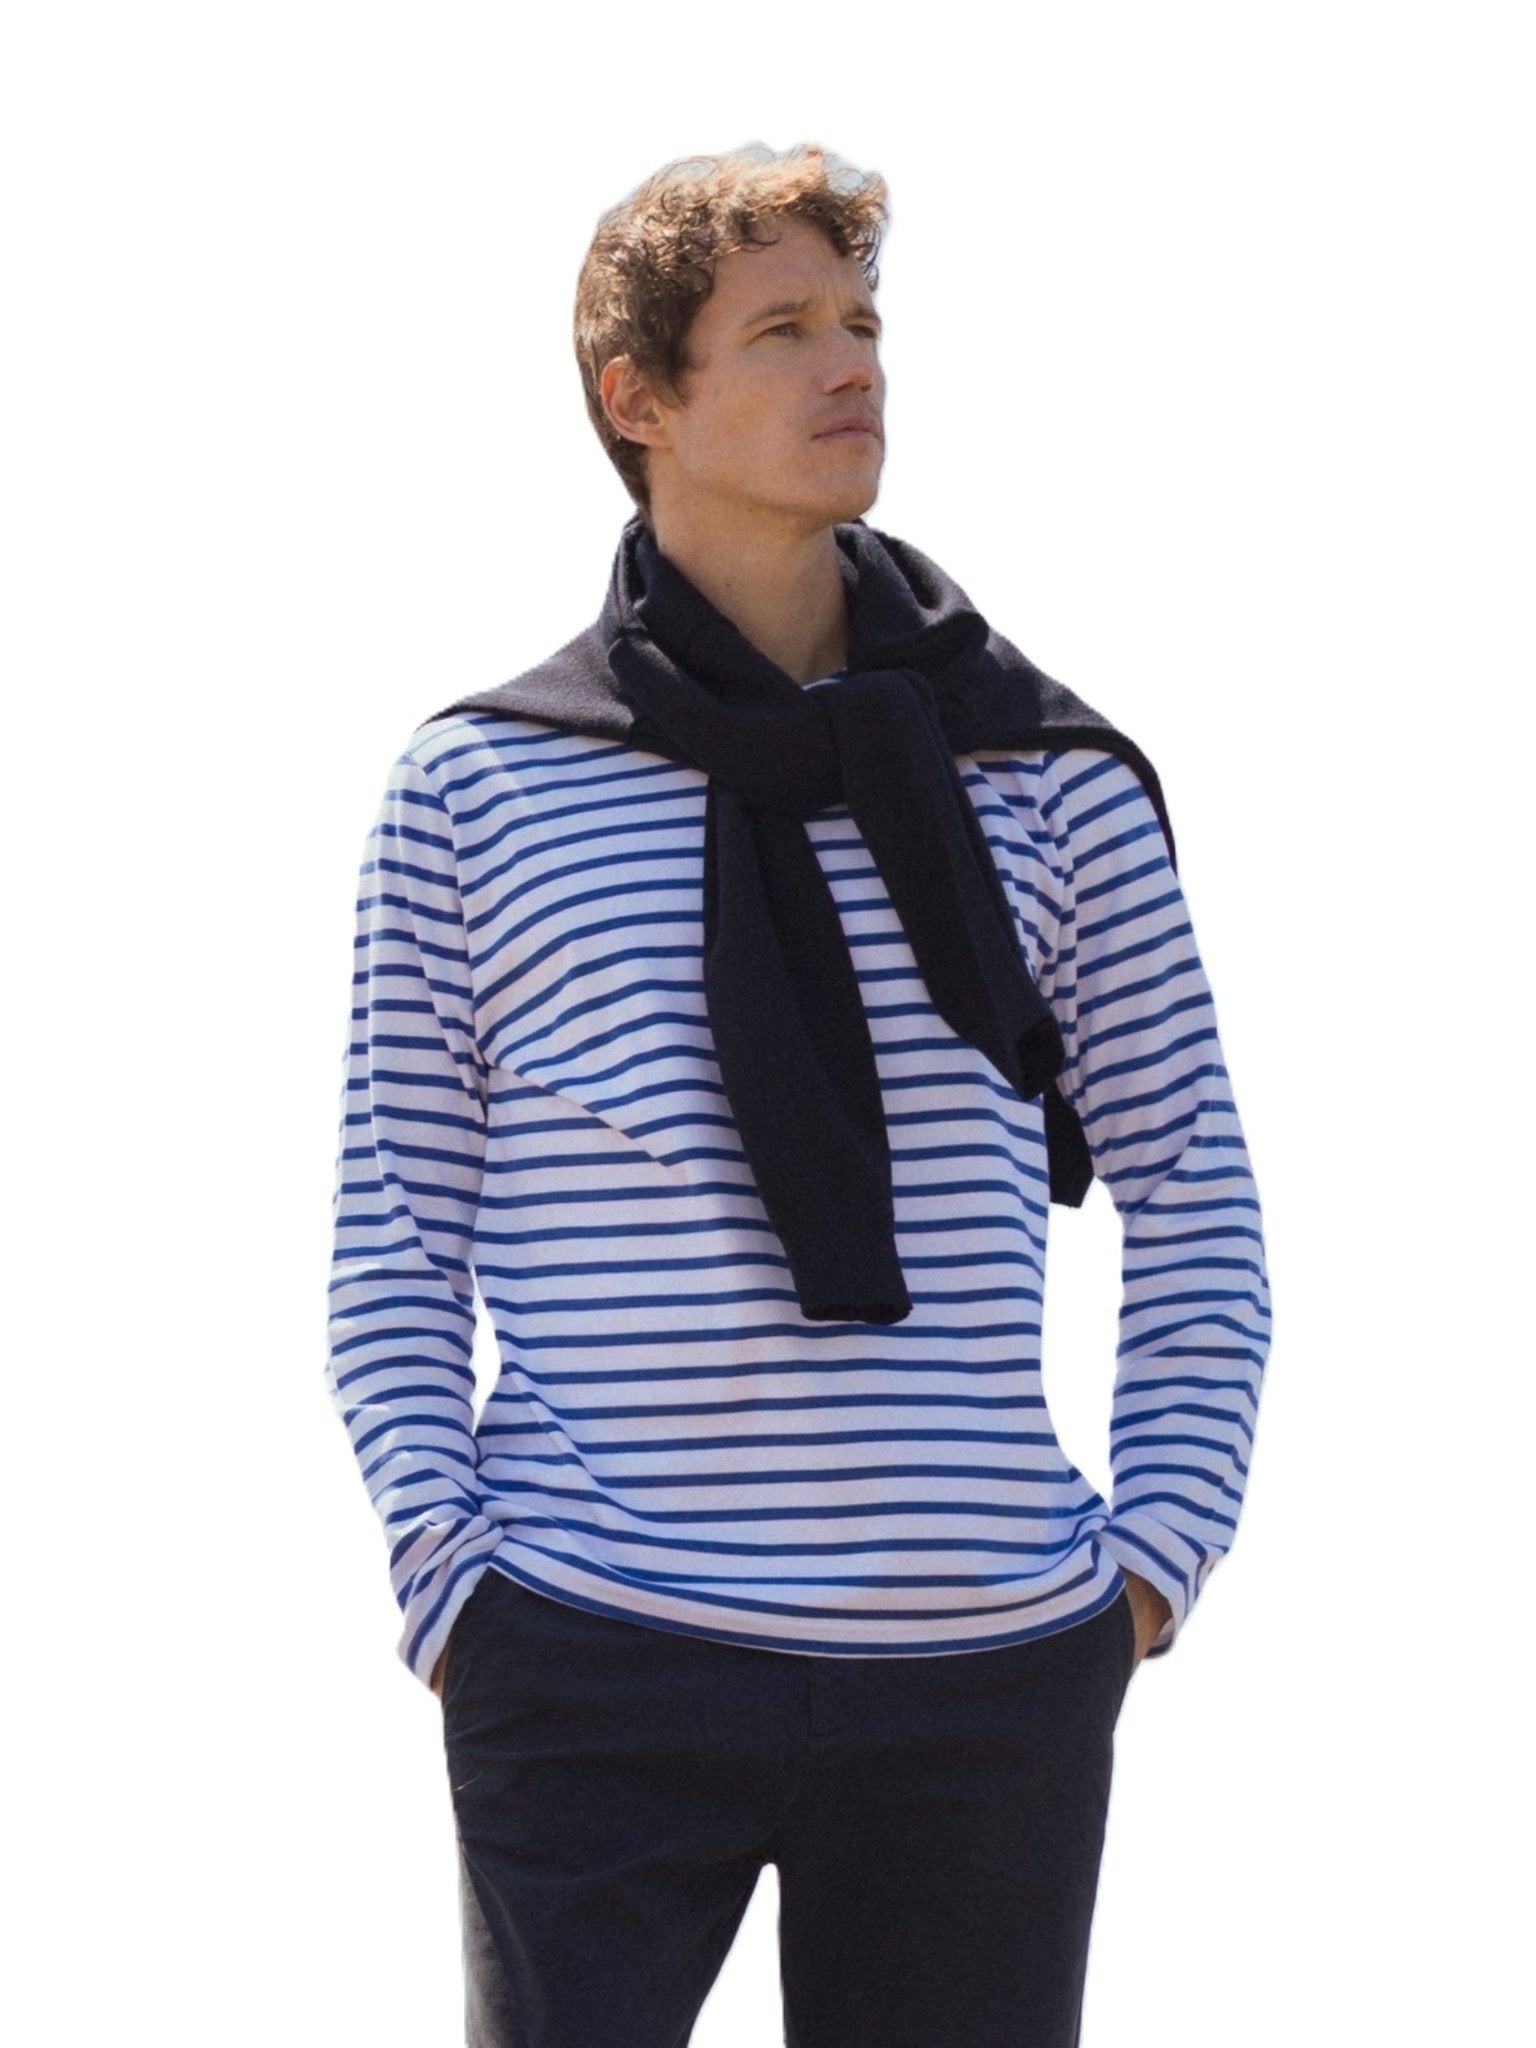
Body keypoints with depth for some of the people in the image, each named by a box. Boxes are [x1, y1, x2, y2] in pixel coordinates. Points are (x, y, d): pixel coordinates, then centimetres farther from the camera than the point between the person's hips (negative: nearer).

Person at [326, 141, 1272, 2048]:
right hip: (593, 1687, -2)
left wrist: (1160, 1547, 3)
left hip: (989, 1677, 2)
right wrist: (445, 1574, -3)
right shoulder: (476, 783, 4)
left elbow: (1194, 1194, 12)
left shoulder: (1052, 783, 8)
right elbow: (395, 1225, 6)